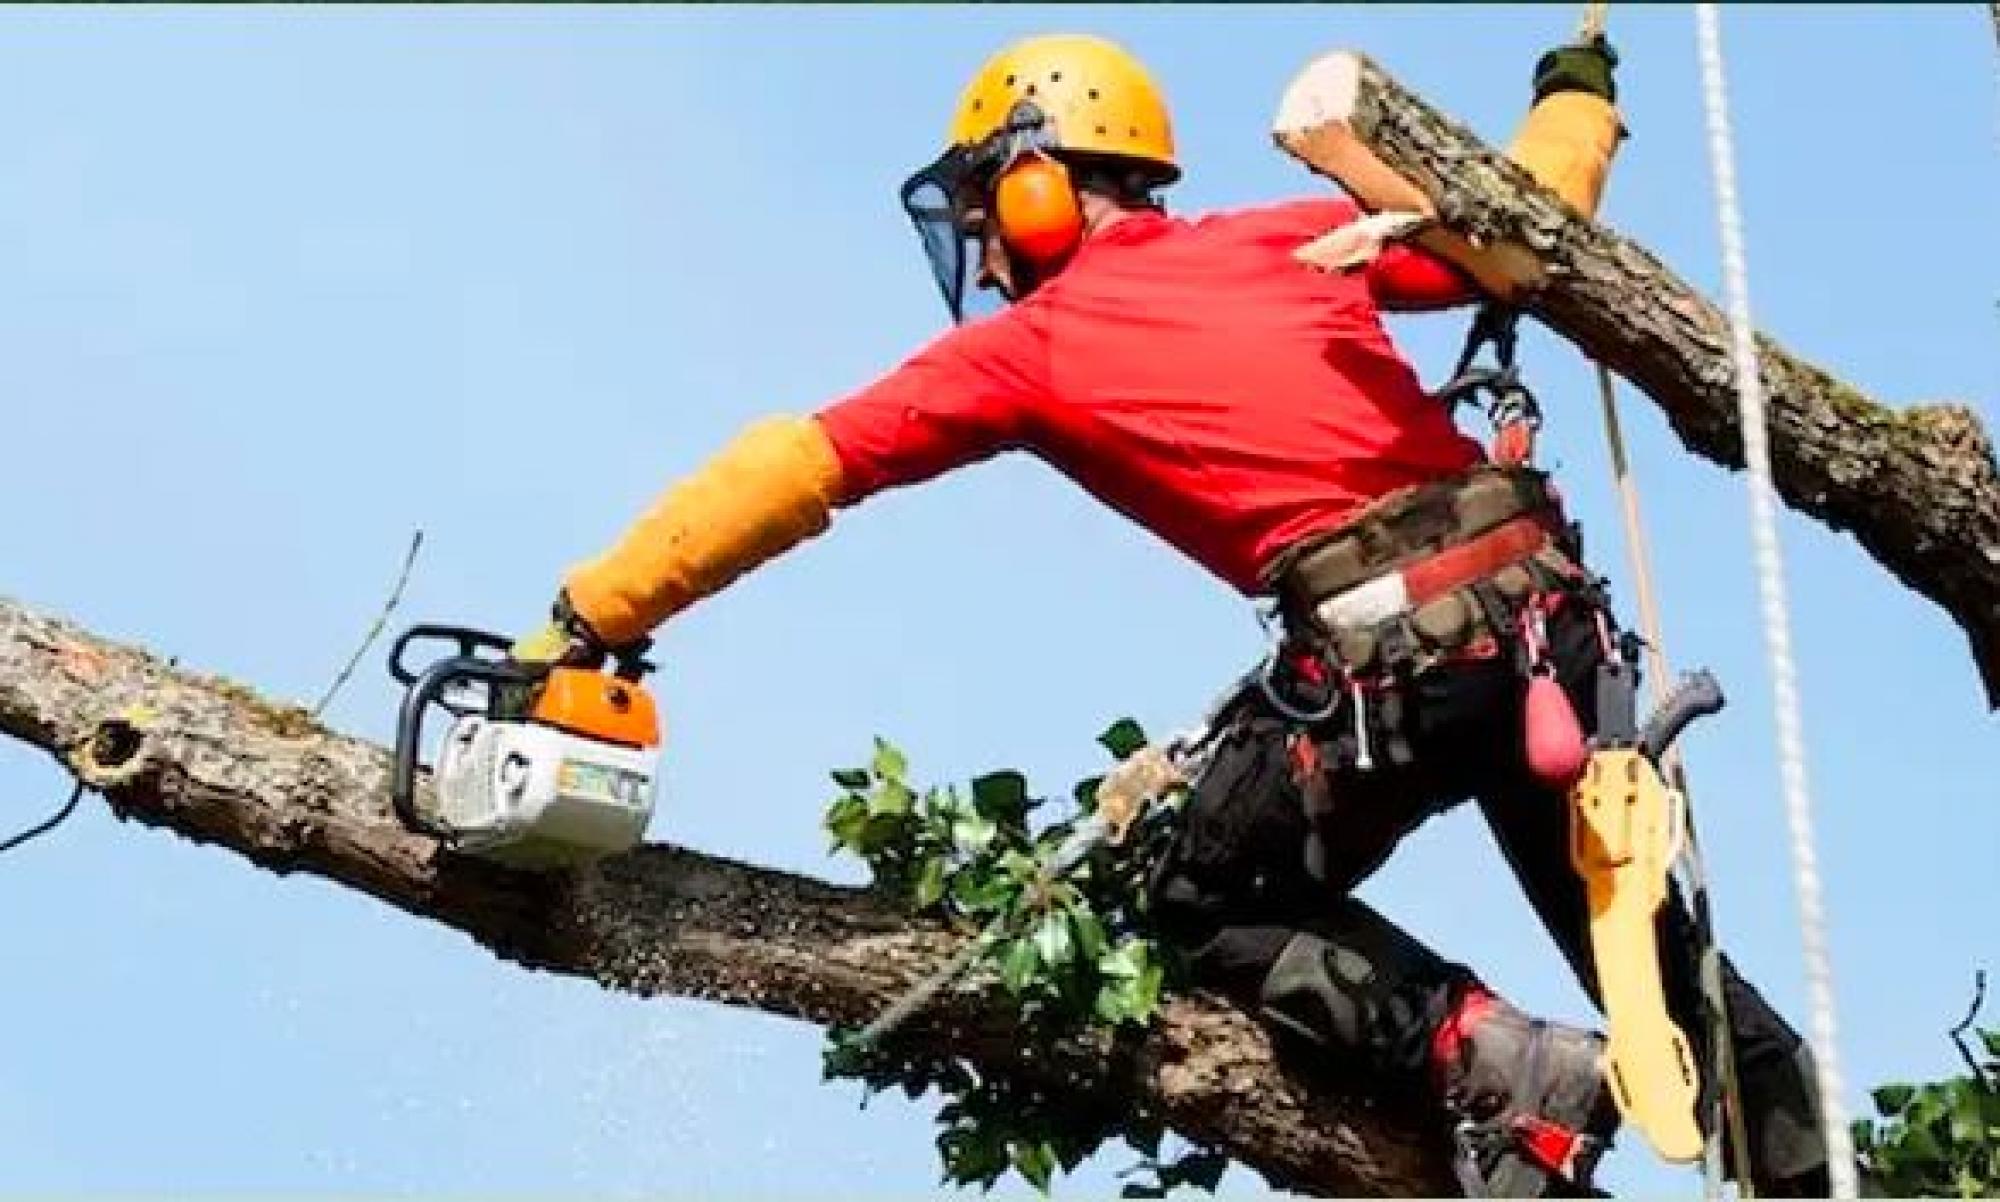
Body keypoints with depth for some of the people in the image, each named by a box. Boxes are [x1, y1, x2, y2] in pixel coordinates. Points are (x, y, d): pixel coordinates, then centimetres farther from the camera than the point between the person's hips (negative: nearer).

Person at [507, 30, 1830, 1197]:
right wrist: (1578, 100, 43)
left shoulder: (1026, 346, 7)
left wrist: (589, 616, 9)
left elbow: (787, 472, 7)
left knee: (1214, 908, 16)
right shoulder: (1290, 238, 16)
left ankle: (1487, 1059, -3)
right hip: (1542, 597, 6)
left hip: (1385, 649, -5)